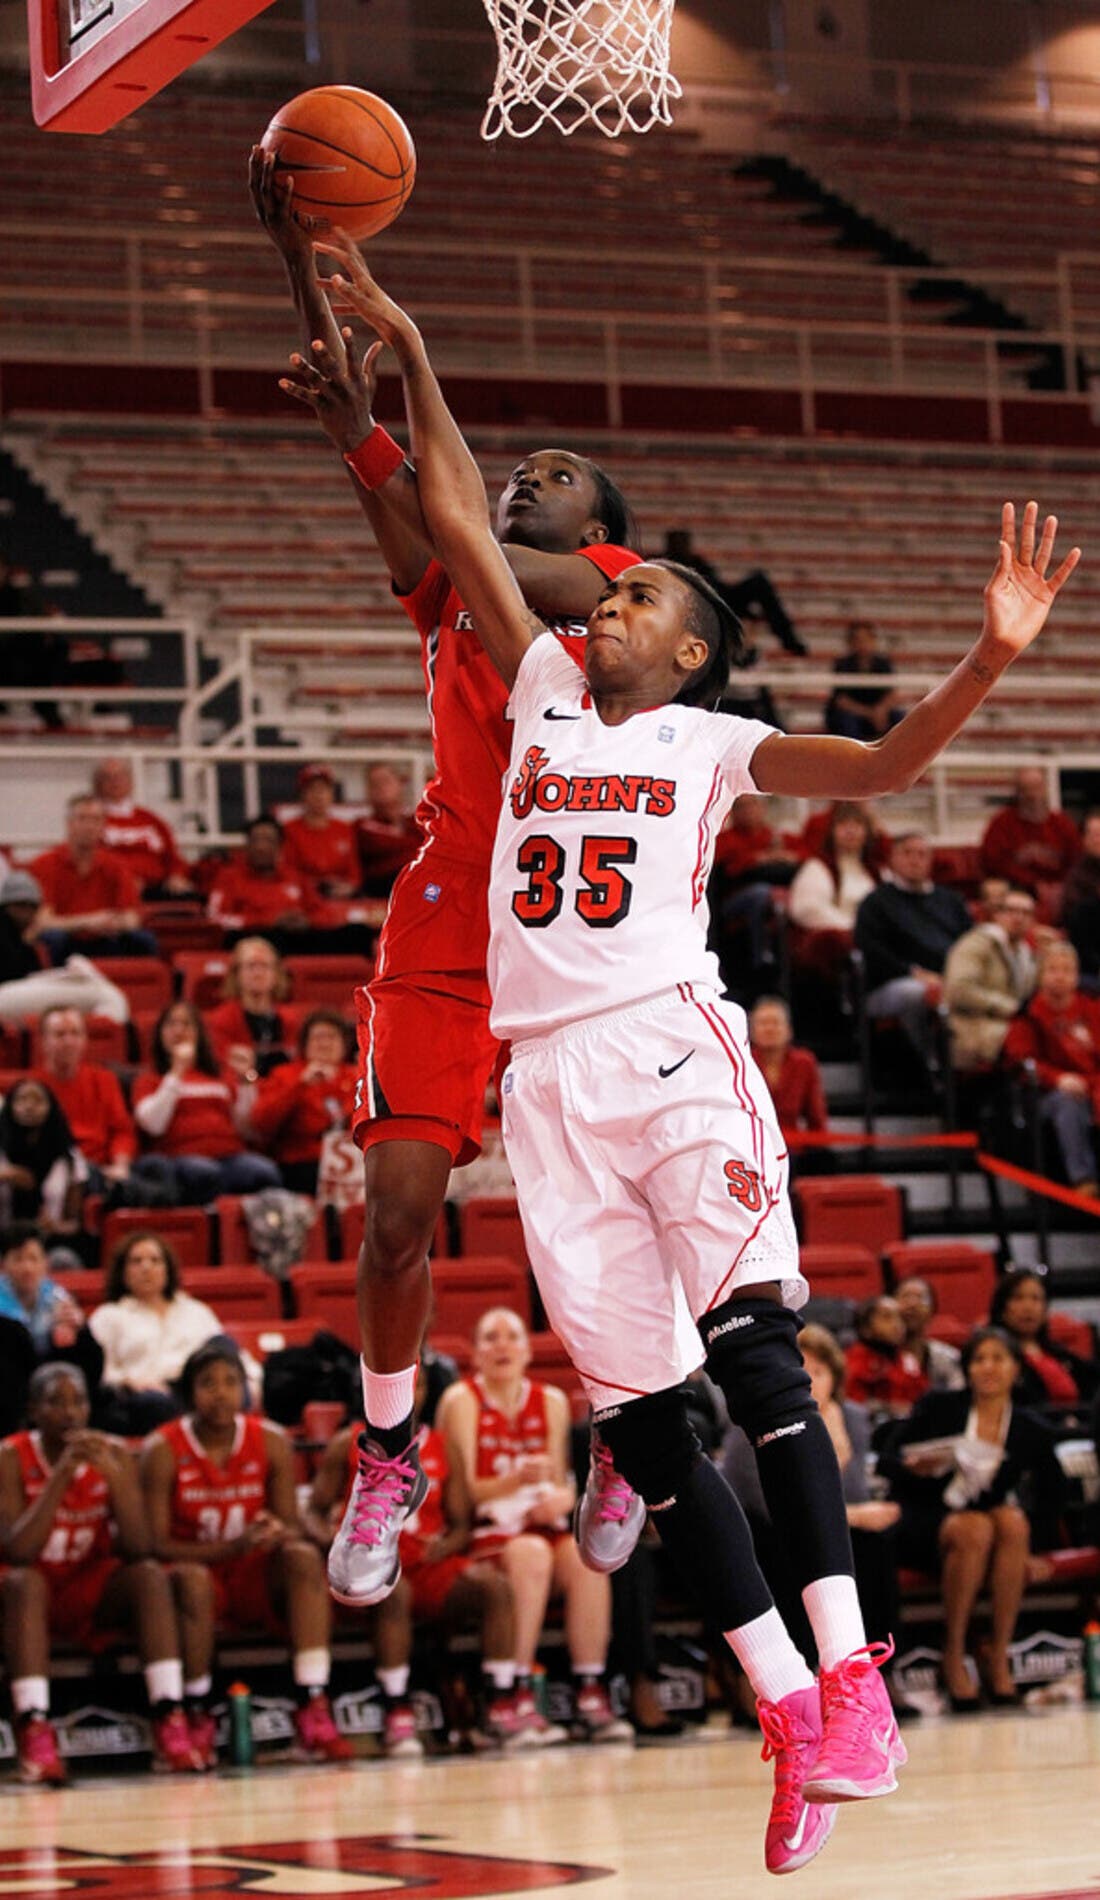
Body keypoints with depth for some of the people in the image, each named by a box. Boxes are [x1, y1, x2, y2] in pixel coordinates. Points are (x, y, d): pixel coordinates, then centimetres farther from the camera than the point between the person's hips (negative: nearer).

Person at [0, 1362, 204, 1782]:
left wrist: (115, 1476, -26)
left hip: (95, 1595, 3)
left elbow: (138, 1550, -13)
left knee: (150, 1575, -24)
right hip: (34, 1594, -3)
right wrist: (60, 1476, -30)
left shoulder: (113, 1454, -4)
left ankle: (169, 1719, -35)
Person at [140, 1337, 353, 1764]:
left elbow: (292, 1527, 2)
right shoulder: (162, 1450, -9)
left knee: (305, 1556, -28)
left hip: (258, 1577, 3)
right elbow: (157, 1544, -13)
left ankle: (314, 1710, -35)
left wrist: (280, 1533, -25)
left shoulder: (271, 1441, 0)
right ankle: (195, 1714, -21)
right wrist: (234, 1546, -26)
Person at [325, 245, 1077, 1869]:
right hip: (547, 1072, 4)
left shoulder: (711, 742, 10)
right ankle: (786, 1709, 1)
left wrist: (990, 660, -17)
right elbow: (459, 528, 22)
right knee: (635, 1408, -2)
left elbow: (883, 765, -2)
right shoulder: (542, 694, 20)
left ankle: (851, 1674, -22)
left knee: (753, 1349, -19)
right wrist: (407, 355, 22)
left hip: (673, 1047, -4)